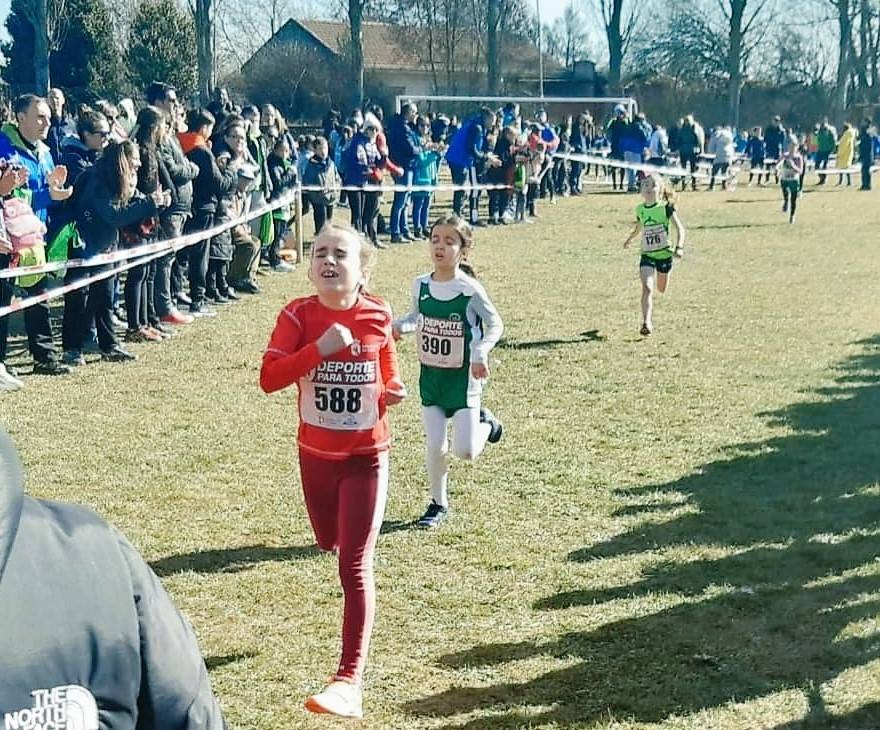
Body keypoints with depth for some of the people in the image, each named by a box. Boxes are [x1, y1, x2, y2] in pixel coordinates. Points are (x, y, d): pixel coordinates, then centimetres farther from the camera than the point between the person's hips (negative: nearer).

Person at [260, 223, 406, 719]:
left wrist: (394, 391, -9)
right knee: (330, 544, 25)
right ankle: (348, 534, 66)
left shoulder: (377, 316, -8)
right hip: (316, 454, 2)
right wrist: (321, 349, -34)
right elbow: (269, 379, -23)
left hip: (367, 456, -2)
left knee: (355, 566, -11)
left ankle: (349, 683, -12)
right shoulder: (298, 315, -12)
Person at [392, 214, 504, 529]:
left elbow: (495, 324, -7)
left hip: (463, 376, -4)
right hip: (430, 376, 4)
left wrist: (481, 351, -24)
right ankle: (438, 504, 23)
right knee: (435, 447, 2)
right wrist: (400, 325, -7)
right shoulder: (421, 285, -4)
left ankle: (484, 422, 27)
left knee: (465, 451, -7)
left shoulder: (470, 289, -17)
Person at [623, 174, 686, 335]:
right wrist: (629, 239, 37)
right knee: (647, 288, -18)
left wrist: (679, 247, -31)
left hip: (664, 254, -1)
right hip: (647, 255, 1)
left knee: (661, 289, 17)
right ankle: (646, 322, -23)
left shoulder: (667, 207, -12)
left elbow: (680, 228, -17)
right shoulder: (640, 209, 0)